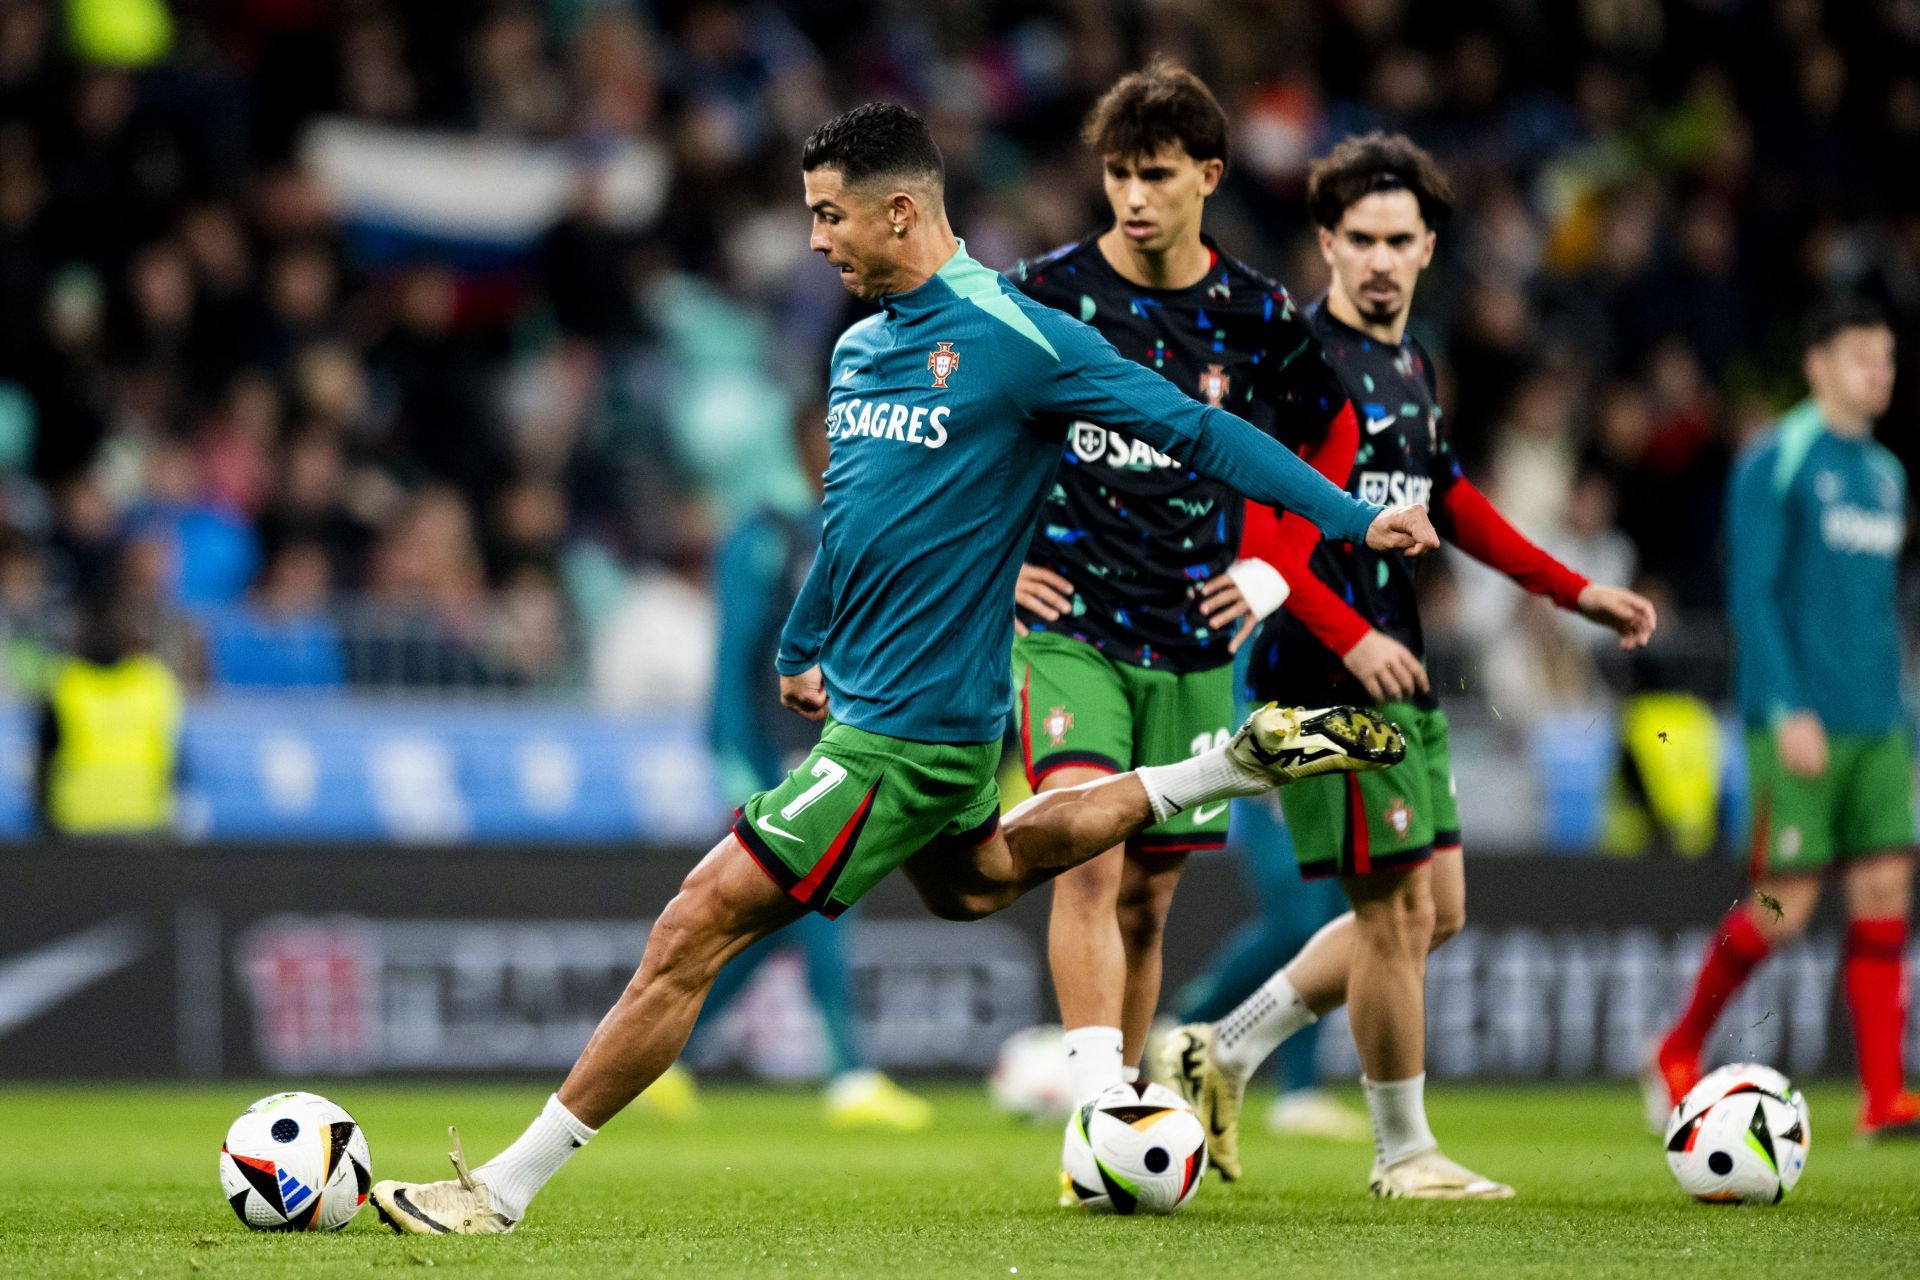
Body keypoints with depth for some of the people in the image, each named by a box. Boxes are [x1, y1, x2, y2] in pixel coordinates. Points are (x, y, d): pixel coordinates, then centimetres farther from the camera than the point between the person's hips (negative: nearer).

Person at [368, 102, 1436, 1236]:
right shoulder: (859, 349, 9)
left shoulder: (1015, 337, -16)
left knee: (694, 934, -10)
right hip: (864, 700, 10)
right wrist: (802, 648, 35)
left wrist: (1355, 518, -15)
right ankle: (1238, 768, 31)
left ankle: (506, 1186, -5)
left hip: (905, 733, -10)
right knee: (973, 880, 33)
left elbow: (1195, 429, -12)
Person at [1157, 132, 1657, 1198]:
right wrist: (1351, 639, -29)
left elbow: (1447, 501, 27)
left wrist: (1576, 592, 25)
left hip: (1395, 671, 9)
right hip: (1326, 674, -9)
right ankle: (1402, 1153, 9)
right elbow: (1255, 533, -21)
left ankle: (1227, 1052, 23)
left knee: (1437, 908, 13)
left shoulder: (1411, 364, 15)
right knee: (1398, 909, -5)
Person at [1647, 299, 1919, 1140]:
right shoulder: (1777, 463, -6)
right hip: (1801, 721, -7)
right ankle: (1678, 1052, 13)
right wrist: (1787, 709, -17)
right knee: (1785, 904, -6)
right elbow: (1751, 591, -10)